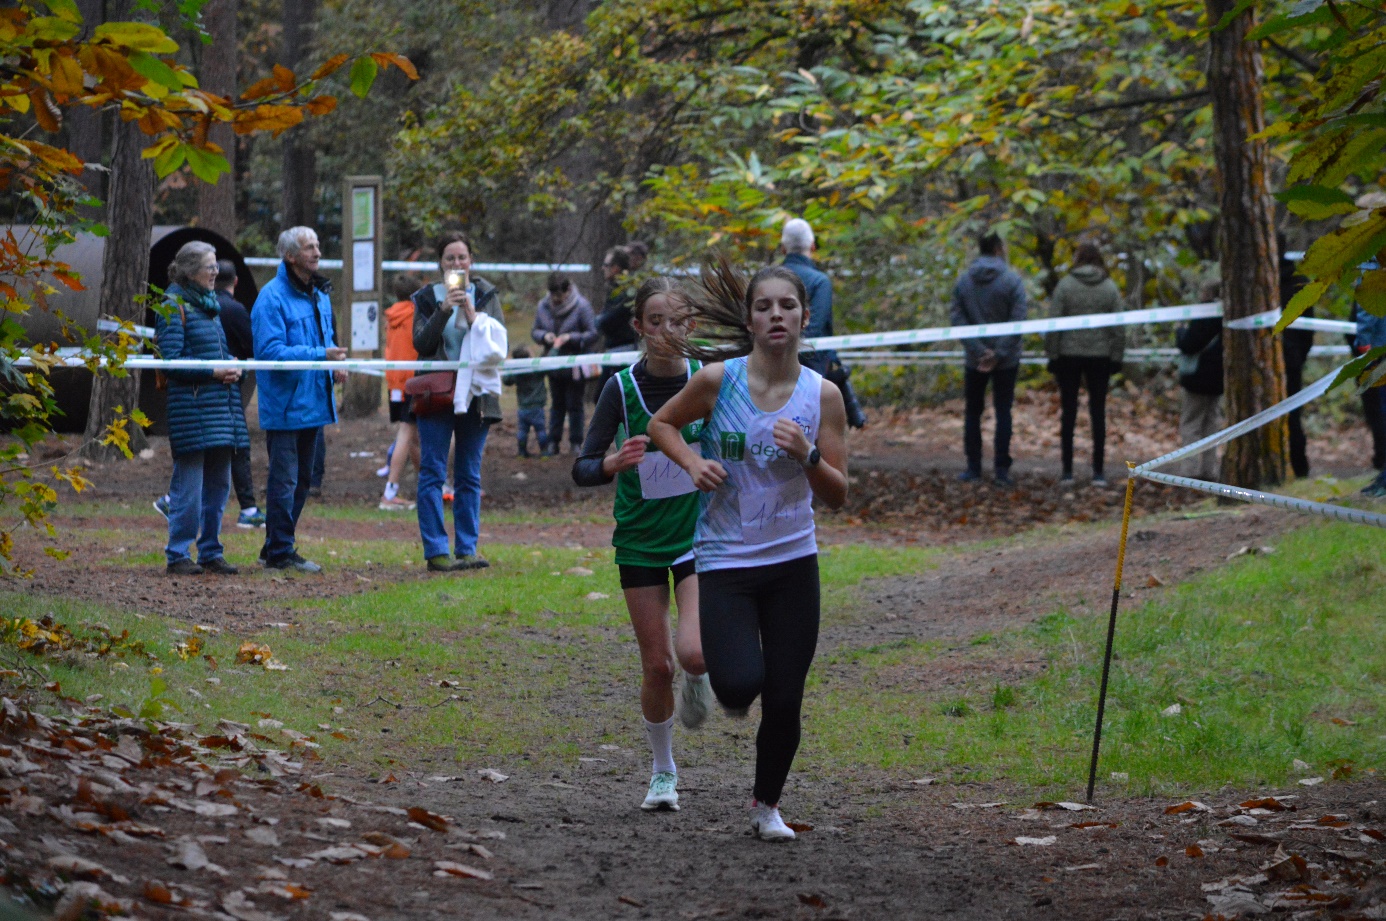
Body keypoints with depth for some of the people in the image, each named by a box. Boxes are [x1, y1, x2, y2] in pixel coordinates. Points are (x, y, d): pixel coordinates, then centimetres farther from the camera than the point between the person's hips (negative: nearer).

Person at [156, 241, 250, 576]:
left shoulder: (211, 304, 19)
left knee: (218, 485, 10)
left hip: (220, 408, 8)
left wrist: (232, 369, 5)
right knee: (188, 487, -6)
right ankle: (178, 555, 1)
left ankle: (211, 552, 18)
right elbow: (170, 361, -13)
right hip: (191, 407, -8)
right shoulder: (174, 306, -7)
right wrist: (212, 372, -17)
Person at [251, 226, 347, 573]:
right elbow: (271, 351, -21)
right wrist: (321, 355, -27)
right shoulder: (272, 297, -14)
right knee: (284, 480, -6)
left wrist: (335, 364, 3)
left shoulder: (320, 295, 14)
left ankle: (277, 546, 25)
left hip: (313, 402, 9)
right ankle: (280, 551, -1)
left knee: (301, 479, 15)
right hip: (285, 405, -9)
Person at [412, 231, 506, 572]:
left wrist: (473, 315, -17)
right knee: (433, 473, -7)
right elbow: (420, 343, -6)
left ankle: (467, 549, 9)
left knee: (470, 476, 5)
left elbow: (499, 340, -3)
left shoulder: (486, 294, 7)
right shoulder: (428, 297, 5)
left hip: (475, 395, 2)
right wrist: (444, 310, -17)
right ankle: (436, 551, -7)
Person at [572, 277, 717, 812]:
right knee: (657, 665, 2)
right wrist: (615, 462, -30)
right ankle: (663, 773, 23)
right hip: (640, 541, 0)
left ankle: (697, 679, 19)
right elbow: (582, 469, -11)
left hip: (699, 535, 0)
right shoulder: (621, 388, -8)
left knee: (693, 652, -20)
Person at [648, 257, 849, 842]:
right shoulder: (717, 379, -7)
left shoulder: (822, 395, -2)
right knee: (741, 684, -20)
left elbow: (838, 496, 1)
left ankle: (767, 804, 28)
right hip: (724, 558, -2)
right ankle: (718, 678, 19)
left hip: (793, 561, 2)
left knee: (784, 701, 2)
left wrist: (808, 456, -18)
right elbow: (662, 423, 11)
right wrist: (692, 462, -8)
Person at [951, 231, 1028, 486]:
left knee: (972, 412, 12)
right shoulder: (1012, 280, -9)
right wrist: (999, 353, -12)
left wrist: (978, 350, -9)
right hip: (1006, 360, -2)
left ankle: (973, 468, 12)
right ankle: (1002, 469, 1)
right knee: (1003, 412, 4)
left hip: (974, 360, 2)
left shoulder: (963, 281, 0)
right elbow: (1017, 320, -14)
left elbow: (957, 319, -5)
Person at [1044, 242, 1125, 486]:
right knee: (1098, 411, 6)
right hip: (1100, 356, 1)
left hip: (1069, 356, -1)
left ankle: (1067, 470, 6)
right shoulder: (1110, 288, 0)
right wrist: (1116, 357, 7)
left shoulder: (1065, 285, -6)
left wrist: (1052, 354, 0)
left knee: (1068, 411, 5)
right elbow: (1118, 328, 0)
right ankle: (1098, 471, 4)